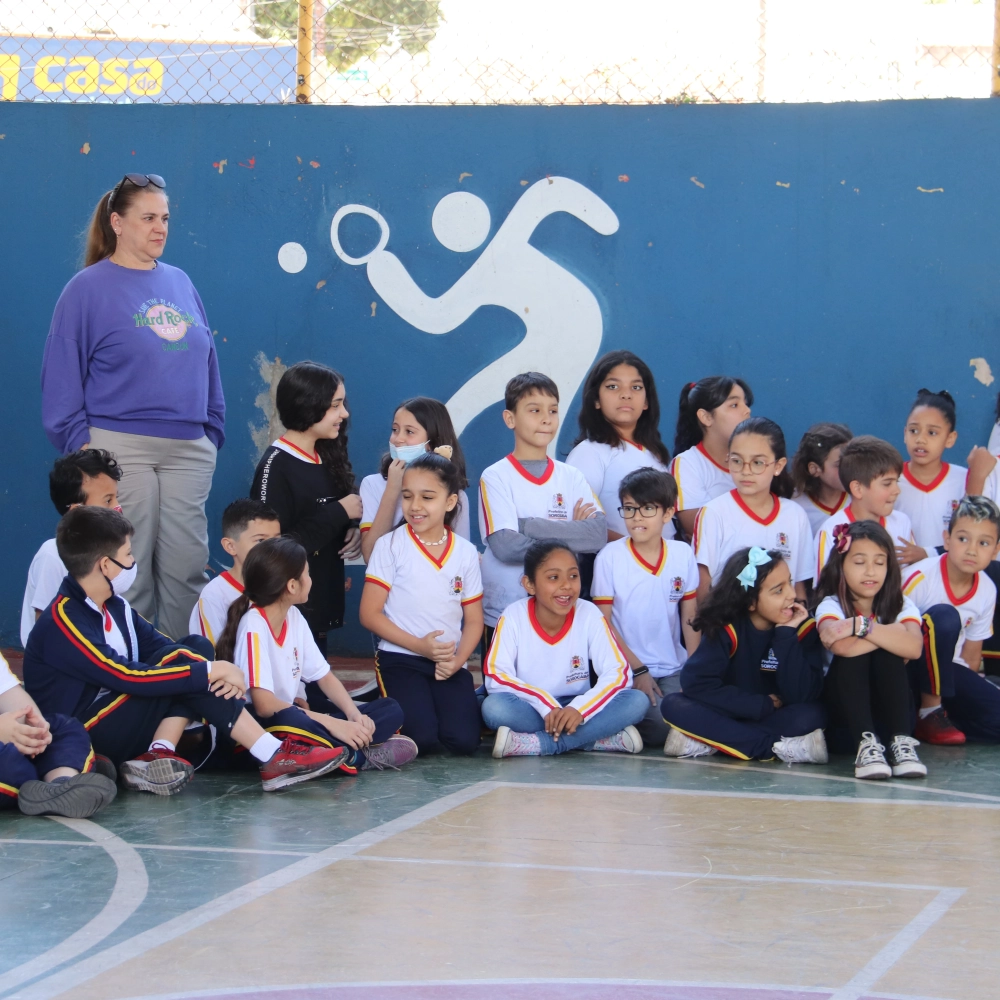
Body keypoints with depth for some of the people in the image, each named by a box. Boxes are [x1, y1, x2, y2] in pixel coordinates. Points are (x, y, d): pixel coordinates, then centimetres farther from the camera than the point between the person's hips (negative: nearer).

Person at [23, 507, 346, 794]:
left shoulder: (114, 607, 12)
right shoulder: (62, 621, -18)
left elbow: (166, 648, 6)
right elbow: (127, 676, -26)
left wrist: (223, 671, -15)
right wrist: (211, 671, -22)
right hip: (79, 744, -9)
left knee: (198, 648, -2)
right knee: (184, 665, -21)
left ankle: (158, 755, -18)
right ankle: (275, 759, -22)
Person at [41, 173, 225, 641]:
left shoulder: (180, 283, 14)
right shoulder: (89, 288, -1)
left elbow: (205, 362, 17)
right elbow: (62, 373, -3)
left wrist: (213, 433, 12)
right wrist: (81, 441, -8)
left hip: (188, 451, 5)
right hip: (119, 448, -4)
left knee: (187, 569, 3)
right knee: (127, 572, -2)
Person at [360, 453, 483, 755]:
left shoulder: (466, 552, 6)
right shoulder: (390, 546, -4)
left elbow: (474, 620, 9)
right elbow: (370, 614, -5)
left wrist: (458, 660, -11)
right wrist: (419, 645, -15)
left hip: (449, 664, 2)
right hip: (400, 658, -2)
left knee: (464, 739, -19)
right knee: (422, 738, -23)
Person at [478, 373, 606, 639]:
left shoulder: (572, 477, 6)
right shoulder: (496, 477, -4)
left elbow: (599, 534, -10)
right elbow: (505, 545, -16)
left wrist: (529, 526, -15)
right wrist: (569, 537, -10)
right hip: (503, 615, -3)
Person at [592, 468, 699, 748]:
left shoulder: (683, 554, 4)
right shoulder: (610, 557, -6)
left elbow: (689, 617, 8)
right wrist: (637, 670, -8)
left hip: (673, 671, 3)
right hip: (627, 672, -3)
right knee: (662, 726, -25)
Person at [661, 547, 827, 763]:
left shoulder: (804, 627, -14)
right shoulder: (726, 629, -15)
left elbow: (799, 697, -22)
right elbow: (695, 682, -23)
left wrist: (787, 635, -28)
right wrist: (763, 705, -20)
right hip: (733, 715, 1)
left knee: (811, 715, -33)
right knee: (674, 706, -26)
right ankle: (783, 747, -29)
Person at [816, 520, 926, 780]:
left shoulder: (901, 606, -2)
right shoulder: (831, 605, -9)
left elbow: (913, 647, -26)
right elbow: (842, 646, -34)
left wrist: (861, 626, -31)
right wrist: (890, 634, -21)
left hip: (888, 707, 2)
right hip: (844, 707, -1)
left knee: (886, 656, -26)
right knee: (852, 656, -29)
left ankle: (901, 742, -35)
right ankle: (865, 744, -41)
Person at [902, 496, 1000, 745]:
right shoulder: (921, 578, -20)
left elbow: (971, 655, 8)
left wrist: (965, 694, 2)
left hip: (947, 669, 5)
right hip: (909, 666, -5)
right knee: (944, 616, -34)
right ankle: (929, 713, -22)